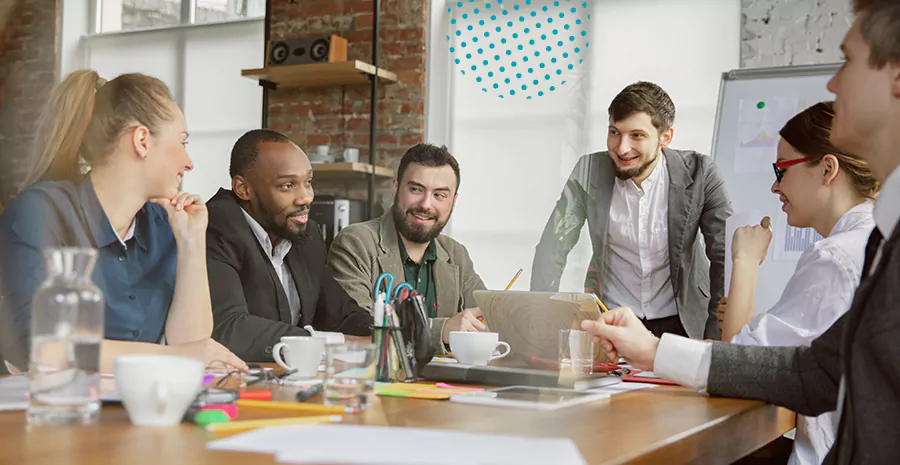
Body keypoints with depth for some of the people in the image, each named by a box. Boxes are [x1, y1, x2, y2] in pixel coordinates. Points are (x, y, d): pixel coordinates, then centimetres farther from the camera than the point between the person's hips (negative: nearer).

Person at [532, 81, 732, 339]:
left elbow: (725, 255, -8)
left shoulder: (699, 173, -11)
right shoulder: (589, 171, -7)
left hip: (680, 322, 0)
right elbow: (553, 247, -6)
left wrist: (715, 342, -13)